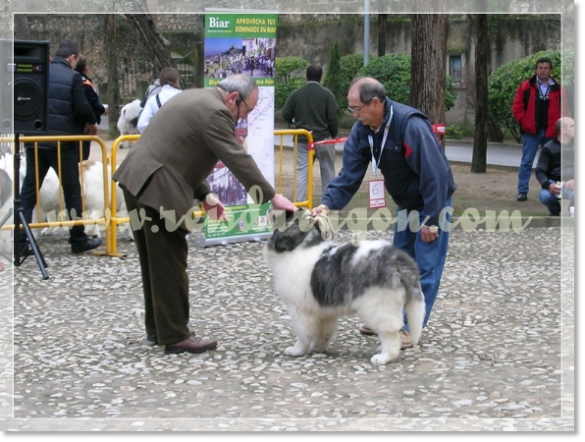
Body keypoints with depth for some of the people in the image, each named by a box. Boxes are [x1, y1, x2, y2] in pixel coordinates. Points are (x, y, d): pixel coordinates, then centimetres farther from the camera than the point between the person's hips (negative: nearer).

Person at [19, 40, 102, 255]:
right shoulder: (73, 77, -7)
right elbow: (82, 108, -11)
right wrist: (92, 123, 8)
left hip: (35, 140, 4)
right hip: (62, 142, -4)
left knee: (28, 190, 6)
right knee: (72, 191, 8)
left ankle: (20, 241, 0)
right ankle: (78, 239, 15)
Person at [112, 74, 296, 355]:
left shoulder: (195, 99, 18)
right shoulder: (214, 112, -14)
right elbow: (238, 159, -17)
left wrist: (205, 195, 17)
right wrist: (272, 197, -13)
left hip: (137, 181, 10)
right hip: (158, 189, -10)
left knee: (155, 262, 18)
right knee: (170, 265, -3)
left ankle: (157, 327, 27)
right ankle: (175, 336, 2)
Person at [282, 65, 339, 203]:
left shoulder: (296, 94, -1)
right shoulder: (327, 94, -9)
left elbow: (286, 114, 1)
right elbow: (333, 118, -12)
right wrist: (334, 134, 3)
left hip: (302, 139, 2)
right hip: (323, 138, -2)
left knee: (302, 171, 3)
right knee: (328, 171, 10)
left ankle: (300, 201, -6)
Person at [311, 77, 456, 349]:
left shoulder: (411, 125, -30)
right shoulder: (362, 130, -7)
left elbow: (434, 174, -28)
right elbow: (350, 173, -7)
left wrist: (431, 220, -25)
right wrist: (328, 203, -22)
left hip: (432, 202, -8)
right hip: (405, 204, 8)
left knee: (425, 267, -6)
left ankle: (410, 327, -2)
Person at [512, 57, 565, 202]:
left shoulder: (557, 89, 4)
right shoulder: (526, 86, 1)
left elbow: (563, 111, 7)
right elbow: (517, 107, 1)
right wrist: (524, 122, -8)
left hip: (550, 132, 1)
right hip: (531, 131, -1)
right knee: (526, 162, 1)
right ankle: (522, 191, 5)